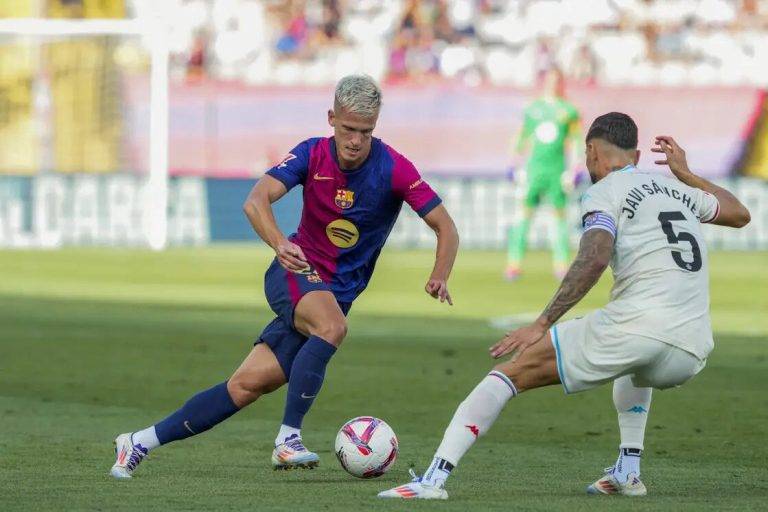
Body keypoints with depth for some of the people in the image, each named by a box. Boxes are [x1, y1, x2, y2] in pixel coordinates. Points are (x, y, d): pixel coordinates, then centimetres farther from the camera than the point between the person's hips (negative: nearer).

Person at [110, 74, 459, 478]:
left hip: (338, 293, 1)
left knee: (248, 385, -7)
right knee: (332, 325, -36)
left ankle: (140, 443, 2)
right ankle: (287, 439, -33)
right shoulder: (313, 155, -10)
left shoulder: (393, 169, -13)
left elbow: (445, 228, -11)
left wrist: (439, 278, -31)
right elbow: (256, 201, -22)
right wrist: (280, 244, -43)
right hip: (295, 274, -1)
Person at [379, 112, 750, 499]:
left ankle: (434, 479, -9)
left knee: (512, 372, 3)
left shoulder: (604, 193, 5)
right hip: (692, 354, 6)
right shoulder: (678, 190, 24)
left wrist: (542, 324, -15)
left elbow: (594, 258, -14)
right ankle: (628, 472, 29)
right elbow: (739, 214, 41)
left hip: (636, 325, -6)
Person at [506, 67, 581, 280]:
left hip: (557, 171, -1)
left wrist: (571, 171, -3)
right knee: (524, 215, -3)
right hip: (534, 167, 1)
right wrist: (518, 168, 10)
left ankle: (561, 264, 3)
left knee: (560, 215, -1)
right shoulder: (532, 109, 10)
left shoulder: (569, 111, 5)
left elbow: (574, 143, 4)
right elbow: (523, 140, 15)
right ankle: (514, 264, -4)